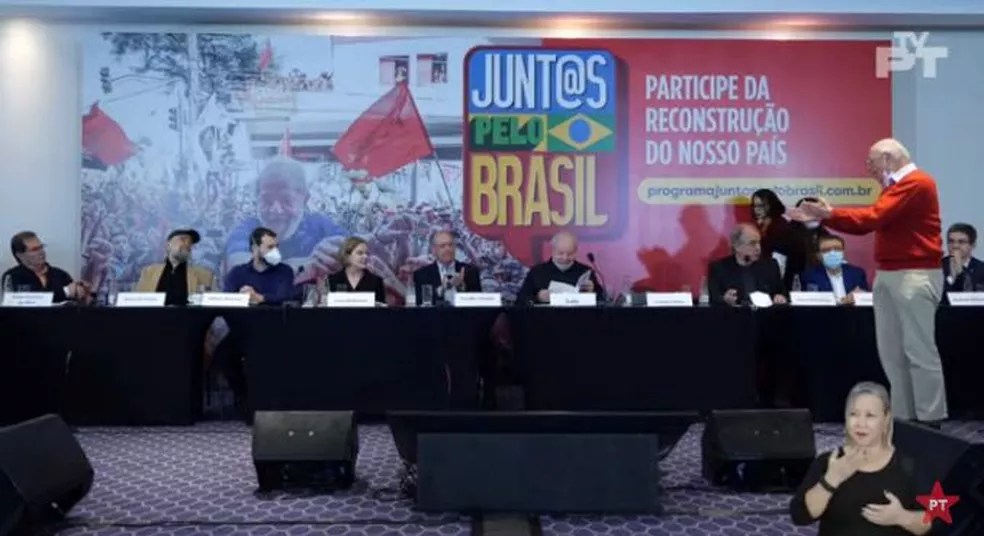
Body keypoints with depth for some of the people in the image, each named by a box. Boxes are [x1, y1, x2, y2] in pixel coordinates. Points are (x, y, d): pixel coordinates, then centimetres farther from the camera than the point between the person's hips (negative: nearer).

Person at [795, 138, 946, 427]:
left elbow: (873, 217, -20)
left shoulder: (917, 183, -11)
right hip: (888, 275, 10)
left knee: (919, 349, -8)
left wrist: (831, 214, -14)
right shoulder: (895, 187, 20)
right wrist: (825, 217, 12)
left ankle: (930, 421, -4)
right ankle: (903, 417, 13)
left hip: (915, 276, -10)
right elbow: (865, 225, 20)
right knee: (891, 351, 8)